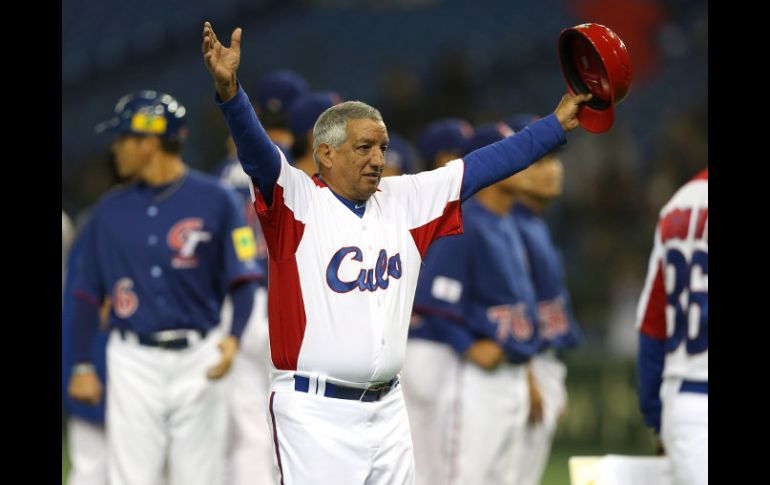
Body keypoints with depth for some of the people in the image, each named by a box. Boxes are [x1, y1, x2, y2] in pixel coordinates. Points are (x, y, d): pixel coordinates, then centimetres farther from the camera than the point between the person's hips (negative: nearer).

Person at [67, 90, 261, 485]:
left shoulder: (215, 201, -1)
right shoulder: (109, 211, 8)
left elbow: (243, 281, -3)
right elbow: (88, 293, 11)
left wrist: (233, 338, -20)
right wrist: (82, 365, 6)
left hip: (198, 361, -2)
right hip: (134, 362, 2)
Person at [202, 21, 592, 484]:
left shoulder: (404, 200, 13)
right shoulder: (297, 199, -3)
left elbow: (480, 167, 17)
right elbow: (256, 149, -19)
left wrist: (557, 125, 18)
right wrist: (229, 90, -38)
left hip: (387, 409, 6)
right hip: (315, 411, -6)